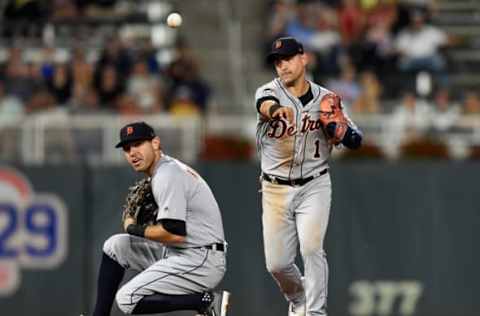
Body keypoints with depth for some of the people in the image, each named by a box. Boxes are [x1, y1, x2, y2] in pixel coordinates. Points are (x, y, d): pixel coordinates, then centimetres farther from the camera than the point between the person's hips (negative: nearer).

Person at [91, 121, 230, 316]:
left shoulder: (167, 175, -17)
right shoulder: (169, 168, 16)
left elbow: (174, 233, -23)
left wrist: (134, 229, -7)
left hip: (202, 261, -11)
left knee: (127, 300, -16)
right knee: (115, 246, 13)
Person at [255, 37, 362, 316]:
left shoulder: (325, 99, 1)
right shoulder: (270, 92, -5)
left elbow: (356, 141, 1)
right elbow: (265, 104, -32)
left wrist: (337, 125, -20)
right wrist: (278, 109, -56)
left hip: (314, 187, -1)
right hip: (276, 190, 1)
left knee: (311, 249, -20)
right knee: (277, 263, 3)